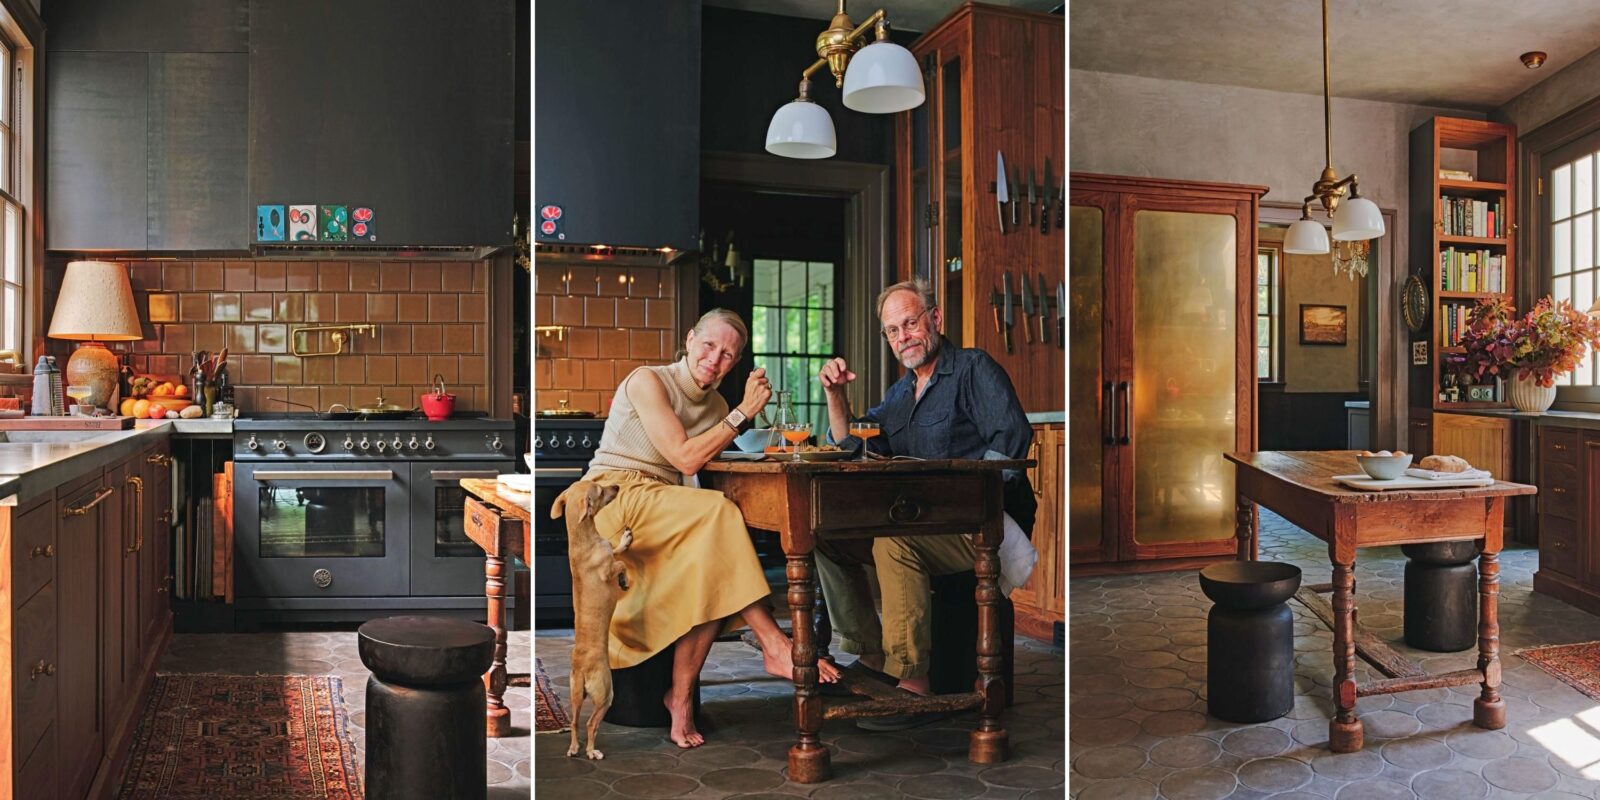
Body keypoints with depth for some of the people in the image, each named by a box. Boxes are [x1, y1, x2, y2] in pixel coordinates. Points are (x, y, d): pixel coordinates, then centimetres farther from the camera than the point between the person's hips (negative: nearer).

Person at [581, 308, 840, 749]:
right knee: (719, 512, -30)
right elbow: (685, 458, -14)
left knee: (711, 572, -25)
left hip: (667, 509, 7)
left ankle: (681, 696, -18)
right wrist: (744, 412, -14)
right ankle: (774, 644, -26)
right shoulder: (647, 381, -5)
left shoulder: (716, 406, 16)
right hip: (613, 497, -7)